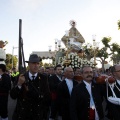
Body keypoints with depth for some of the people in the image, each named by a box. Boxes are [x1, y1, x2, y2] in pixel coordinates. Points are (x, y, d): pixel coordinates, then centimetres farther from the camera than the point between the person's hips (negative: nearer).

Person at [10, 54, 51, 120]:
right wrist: (19, 84, -25)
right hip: (22, 114, 0)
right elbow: (13, 96, -10)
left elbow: (47, 97, -2)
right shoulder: (21, 77, -5)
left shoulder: (43, 78, -5)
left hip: (38, 115, 0)